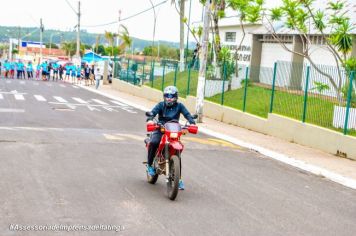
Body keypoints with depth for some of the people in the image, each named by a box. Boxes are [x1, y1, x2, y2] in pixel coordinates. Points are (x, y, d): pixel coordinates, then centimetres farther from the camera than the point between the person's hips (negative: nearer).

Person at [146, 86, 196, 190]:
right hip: (160, 130, -1)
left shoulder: (179, 106, 3)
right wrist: (150, 119, -36)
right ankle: (149, 164, -8)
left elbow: (187, 114, -9)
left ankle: (178, 178, 1)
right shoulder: (161, 105, 1)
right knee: (153, 142, -31)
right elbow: (153, 112, -14)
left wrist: (192, 122, -29)